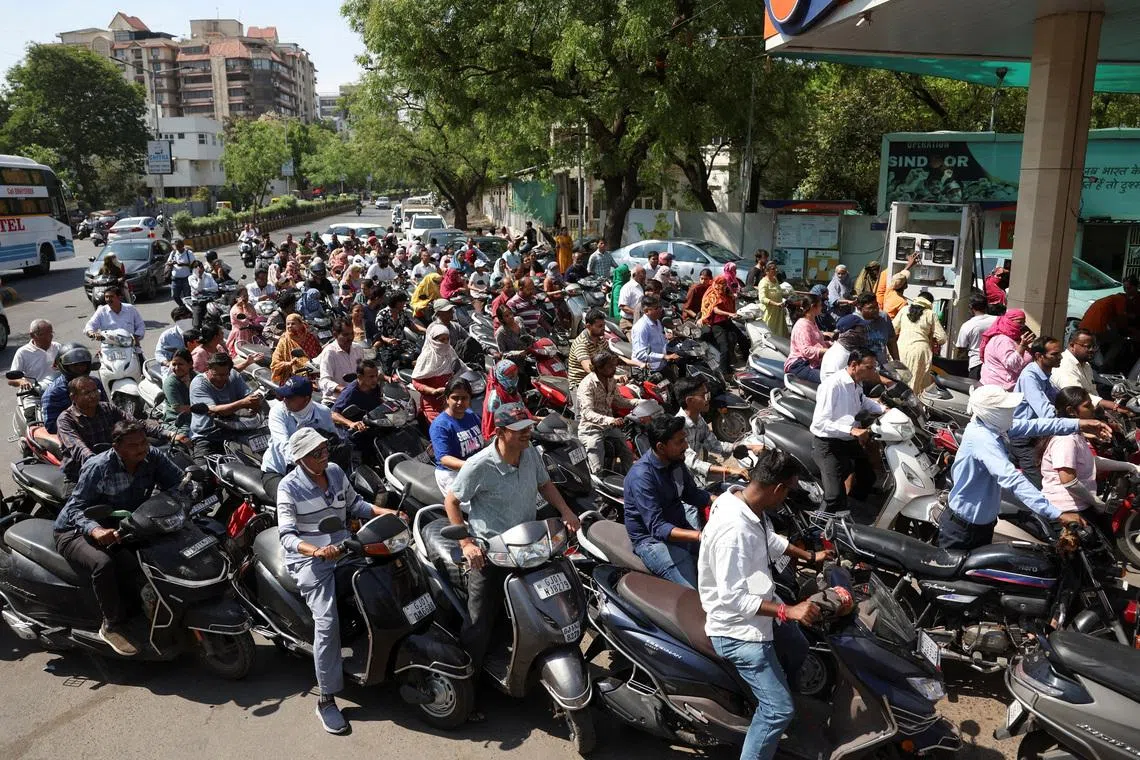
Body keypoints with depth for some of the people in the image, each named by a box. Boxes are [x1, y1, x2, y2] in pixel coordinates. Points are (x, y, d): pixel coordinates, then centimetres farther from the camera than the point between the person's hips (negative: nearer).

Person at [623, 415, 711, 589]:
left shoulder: (675, 461, 0)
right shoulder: (641, 476, -26)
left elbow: (693, 494, 16)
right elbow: (657, 528, -30)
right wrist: (700, 536, -41)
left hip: (679, 525, 9)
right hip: (653, 540, -9)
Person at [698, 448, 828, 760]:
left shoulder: (748, 505, -6)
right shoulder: (734, 529, -36)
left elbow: (771, 540, 16)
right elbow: (732, 596, -33)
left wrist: (810, 556, 28)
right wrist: (788, 611, -31)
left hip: (759, 611, 10)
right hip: (739, 631, -10)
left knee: (798, 650, 32)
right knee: (780, 709, -8)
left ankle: (767, 701, 54)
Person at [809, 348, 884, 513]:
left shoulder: (857, 384, 4)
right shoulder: (832, 385, -25)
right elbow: (819, 422, -30)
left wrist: (884, 410, 13)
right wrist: (852, 430, -38)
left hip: (849, 441, 9)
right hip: (828, 443, -9)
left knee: (868, 478, 24)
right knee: (836, 496, -19)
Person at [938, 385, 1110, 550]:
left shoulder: (989, 425, -3)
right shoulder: (982, 438, -32)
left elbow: (1031, 426, 2)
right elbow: (1013, 479, -40)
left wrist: (1078, 424, -8)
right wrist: (1058, 514, -44)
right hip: (963, 528, -10)